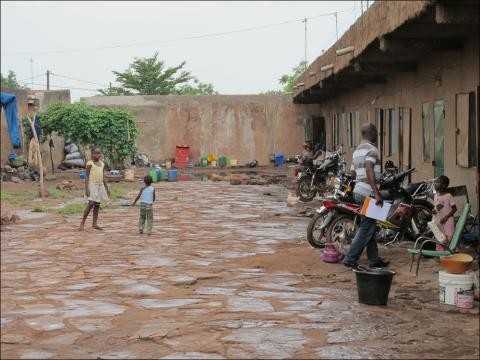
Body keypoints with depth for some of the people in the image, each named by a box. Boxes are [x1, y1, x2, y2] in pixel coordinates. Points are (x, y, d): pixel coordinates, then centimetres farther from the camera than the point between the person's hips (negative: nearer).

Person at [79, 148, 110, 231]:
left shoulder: (102, 163, 12)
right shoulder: (90, 163, -7)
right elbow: (87, 176, -10)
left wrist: (106, 188, 19)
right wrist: (86, 188, -18)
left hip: (100, 185, 7)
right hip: (92, 185, -7)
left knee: (97, 204, 6)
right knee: (91, 203, -14)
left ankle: (95, 223, 11)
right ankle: (82, 223, -6)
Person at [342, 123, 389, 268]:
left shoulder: (357, 150, 17)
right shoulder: (371, 149, -12)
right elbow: (369, 170, -26)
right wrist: (377, 193, -30)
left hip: (358, 190, 9)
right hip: (368, 192, -9)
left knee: (370, 225, 14)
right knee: (366, 228, -5)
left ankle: (374, 259, 18)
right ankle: (350, 259, -5)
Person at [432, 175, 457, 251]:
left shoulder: (448, 196, -10)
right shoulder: (436, 196, 10)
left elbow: (454, 209, -9)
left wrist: (446, 216, -19)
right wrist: (433, 211, -2)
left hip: (447, 221, -7)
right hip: (437, 221, 7)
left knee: (448, 239, -8)